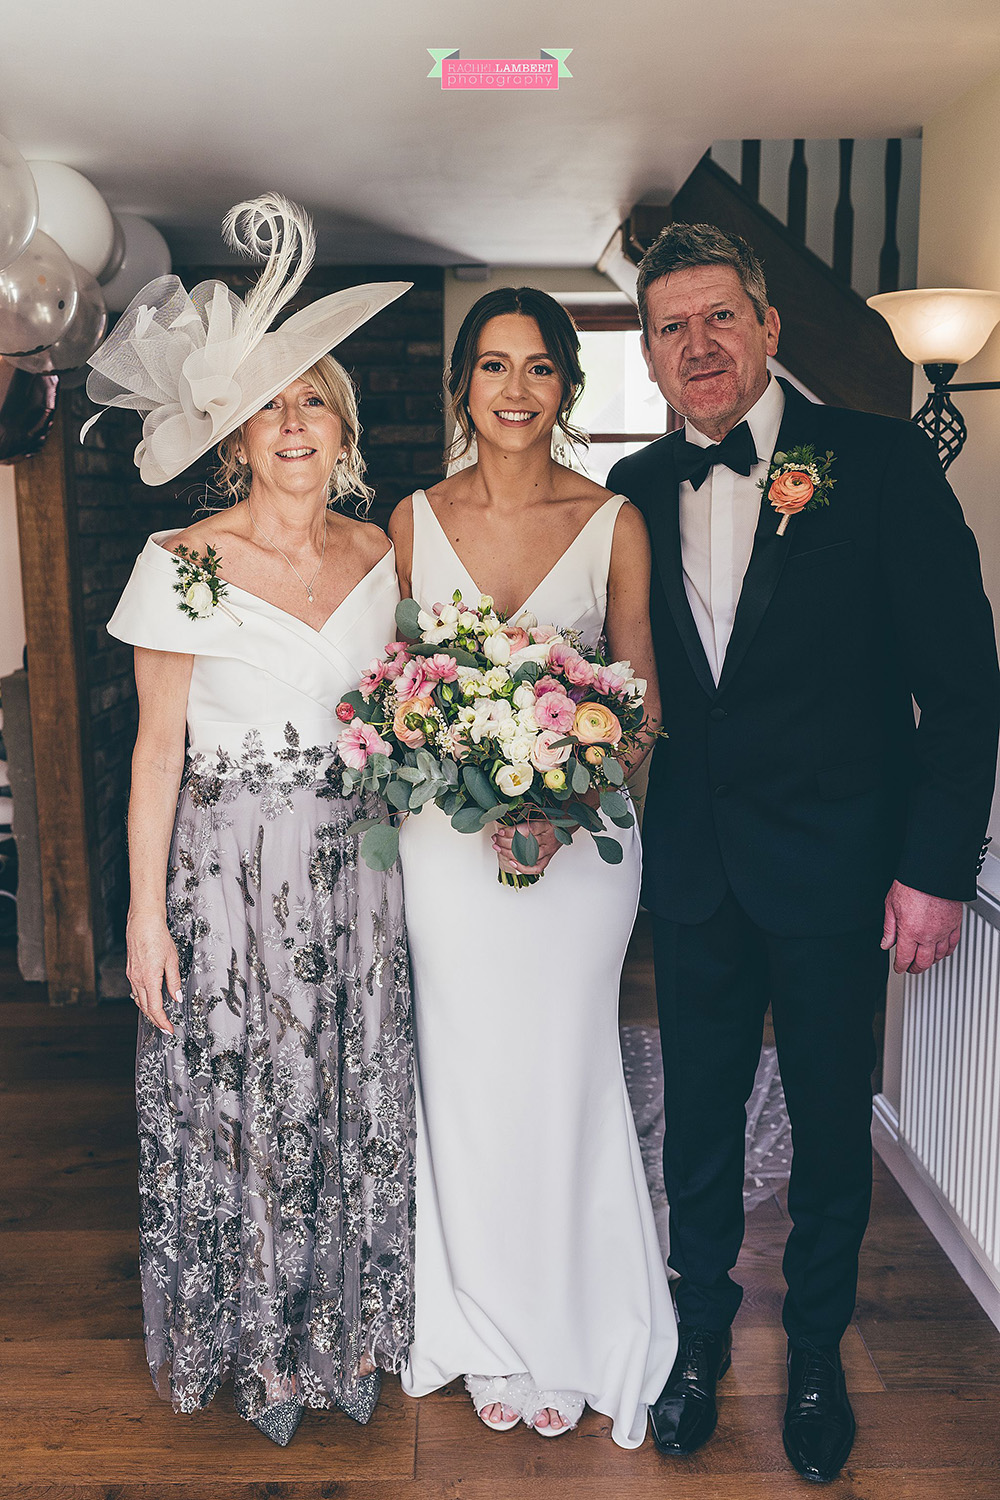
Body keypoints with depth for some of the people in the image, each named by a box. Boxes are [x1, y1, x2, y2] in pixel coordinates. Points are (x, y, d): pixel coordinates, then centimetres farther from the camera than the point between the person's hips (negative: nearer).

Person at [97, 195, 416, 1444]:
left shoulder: (377, 555, 5)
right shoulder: (184, 564, -7)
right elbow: (158, 747, -6)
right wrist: (145, 915, -9)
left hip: (355, 867, 4)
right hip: (228, 870, -3)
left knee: (354, 1101, 13)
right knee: (239, 1104, 8)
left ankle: (347, 1329, 34)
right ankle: (259, 1348, 31)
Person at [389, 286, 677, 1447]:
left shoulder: (614, 523, -1)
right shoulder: (415, 521, 2)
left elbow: (642, 699, 0)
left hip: (581, 839, -1)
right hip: (446, 839, 1)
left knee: (564, 1079, 9)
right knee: (466, 1081, 11)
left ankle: (571, 1338, 33)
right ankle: (488, 1339, 34)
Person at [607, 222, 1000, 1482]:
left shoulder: (880, 461, -7)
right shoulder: (634, 491, 4)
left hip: (835, 868, -2)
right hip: (691, 868, 3)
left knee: (831, 1124, 14)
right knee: (698, 1118, 16)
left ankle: (817, 1353, 38)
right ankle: (701, 1331, 40)